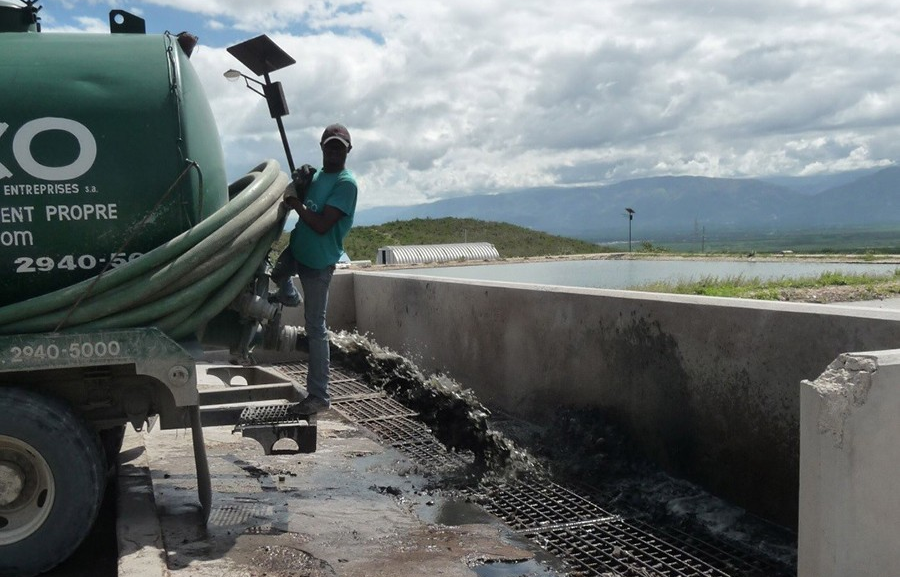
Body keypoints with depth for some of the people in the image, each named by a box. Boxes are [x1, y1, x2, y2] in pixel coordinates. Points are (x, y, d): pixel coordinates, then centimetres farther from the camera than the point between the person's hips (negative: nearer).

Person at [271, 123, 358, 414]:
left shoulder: (346, 183, -17)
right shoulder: (316, 175, 8)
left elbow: (322, 224, -24)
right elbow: (303, 208, 9)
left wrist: (297, 203, -16)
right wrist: (298, 187, -6)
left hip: (318, 263, -7)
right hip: (297, 250, 7)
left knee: (315, 329, -3)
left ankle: (319, 395, 5)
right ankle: (288, 295, 54)